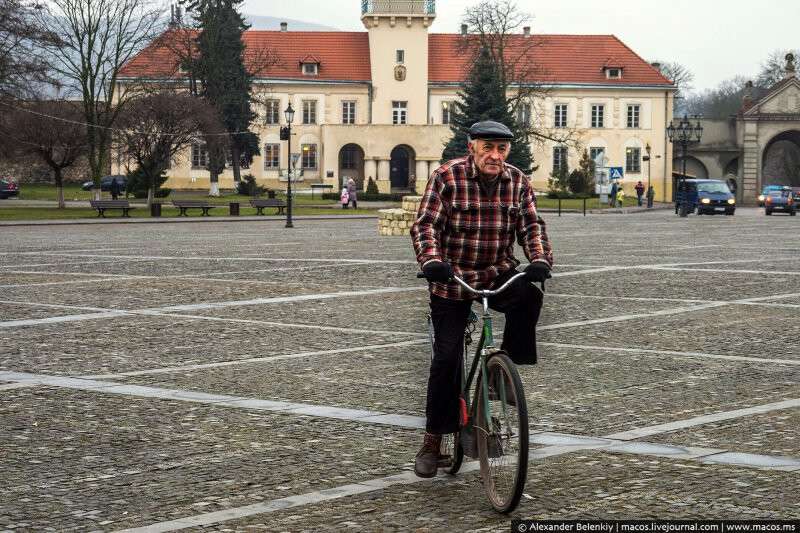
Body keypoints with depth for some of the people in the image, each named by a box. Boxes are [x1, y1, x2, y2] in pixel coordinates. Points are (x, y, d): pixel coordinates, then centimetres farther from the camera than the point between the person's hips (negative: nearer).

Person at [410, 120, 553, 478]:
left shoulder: (517, 181, 1)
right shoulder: (446, 177, -9)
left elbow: (532, 225, -2)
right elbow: (425, 224, -15)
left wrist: (540, 260, -22)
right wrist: (431, 261, -32)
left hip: (498, 274, 3)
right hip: (452, 279, -2)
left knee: (528, 295, -30)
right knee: (447, 357, -5)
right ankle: (433, 439, 8)